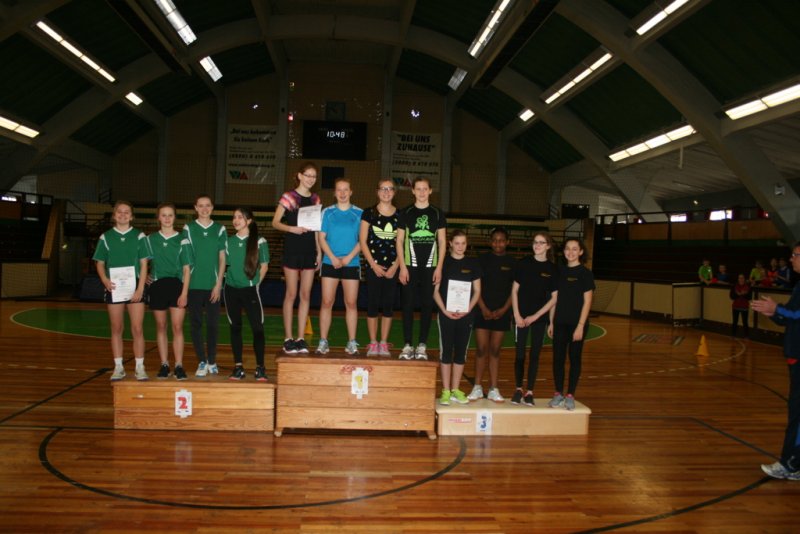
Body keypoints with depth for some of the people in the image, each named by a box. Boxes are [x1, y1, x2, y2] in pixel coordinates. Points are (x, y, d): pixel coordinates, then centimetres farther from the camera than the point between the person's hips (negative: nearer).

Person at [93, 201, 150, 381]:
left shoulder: (139, 236, 4)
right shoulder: (106, 237, 8)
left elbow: (144, 264, 1)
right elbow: (100, 263, 9)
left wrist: (140, 288, -8)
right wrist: (105, 280, -10)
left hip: (134, 287, -1)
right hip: (114, 288, 2)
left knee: (137, 329, -3)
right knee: (116, 329, 7)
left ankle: (140, 367, 4)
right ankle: (118, 367, 15)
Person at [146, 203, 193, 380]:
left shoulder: (182, 240, 0)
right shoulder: (151, 239, 7)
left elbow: (187, 269, -1)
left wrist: (184, 292, -8)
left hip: (176, 285, -2)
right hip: (157, 285, 2)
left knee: (177, 327, -5)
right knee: (161, 327, 7)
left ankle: (179, 366, 0)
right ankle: (164, 365, 15)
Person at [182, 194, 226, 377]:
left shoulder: (220, 229, 6)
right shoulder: (188, 229, 4)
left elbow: (222, 259, 5)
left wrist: (218, 284, -2)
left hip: (213, 285, 0)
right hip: (194, 285, 0)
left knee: (213, 324, 3)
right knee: (196, 324, 3)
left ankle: (212, 361, 16)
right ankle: (202, 362, 12)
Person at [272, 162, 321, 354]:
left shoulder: (315, 199, 12)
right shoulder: (289, 197, -2)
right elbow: (275, 222, -5)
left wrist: (319, 251, 11)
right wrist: (292, 228, -22)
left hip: (309, 251, 4)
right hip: (292, 250, -4)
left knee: (306, 295, 4)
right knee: (291, 294, -2)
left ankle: (301, 338, 10)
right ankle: (288, 339, 6)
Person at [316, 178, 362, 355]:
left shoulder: (359, 213, 5)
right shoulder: (327, 212, 6)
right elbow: (321, 237, 2)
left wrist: (348, 257, -10)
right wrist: (333, 258, -11)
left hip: (352, 263, 0)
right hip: (330, 263, 0)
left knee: (351, 303, 2)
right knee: (327, 302, 0)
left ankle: (352, 342, 9)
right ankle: (323, 341, 6)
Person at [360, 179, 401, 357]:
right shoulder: (369, 213, 2)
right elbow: (363, 241, 0)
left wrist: (395, 266, -5)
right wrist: (373, 265, -7)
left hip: (392, 267, 2)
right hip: (373, 265, -1)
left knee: (388, 305, 4)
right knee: (372, 304, 1)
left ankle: (383, 344, 13)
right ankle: (373, 343, 10)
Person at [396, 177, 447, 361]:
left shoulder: (438, 213, 7)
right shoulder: (405, 213, 5)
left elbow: (442, 242, 7)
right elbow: (399, 241, 4)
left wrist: (439, 267, -1)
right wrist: (402, 266, -4)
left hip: (430, 267, 1)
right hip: (410, 266, -1)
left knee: (427, 305, 3)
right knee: (408, 304, 0)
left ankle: (422, 345, 10)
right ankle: (407, 345, 6)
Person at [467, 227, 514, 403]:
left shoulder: (512, 262, 5)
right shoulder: (483, 259, 2)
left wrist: (503, 309, -7)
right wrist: (484, 308, -9)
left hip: (502, 312, 1)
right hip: (483, 311, -1)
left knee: (495, 350, 6)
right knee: (481, 349, 0)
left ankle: (493, 389, 12)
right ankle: (477, 388, 9)